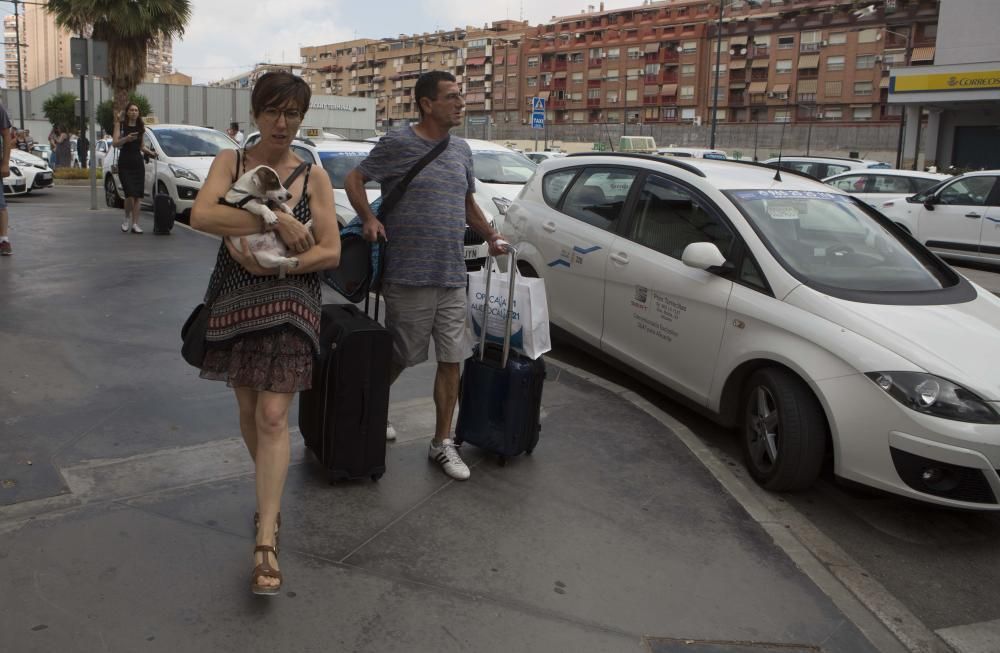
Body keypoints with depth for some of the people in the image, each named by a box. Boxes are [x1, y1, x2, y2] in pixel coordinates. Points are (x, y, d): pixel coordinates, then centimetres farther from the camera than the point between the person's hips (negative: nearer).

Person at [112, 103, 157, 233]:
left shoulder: (141, 127, 12)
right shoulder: (120, 125, 1)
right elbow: (115, 143, -9)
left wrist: (150, 152, 2)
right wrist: (126, 138, -26)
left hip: (138, 162, 4)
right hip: (124, 163, -4)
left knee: (138, 195, -1)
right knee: (130, 193, -15)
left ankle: (135, 224, 2)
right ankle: (127, 218, 9)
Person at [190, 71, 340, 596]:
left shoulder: (313, 175, 0)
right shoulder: (230, 161, 2)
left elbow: (331, 252, -6)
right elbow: (201, 215, -18)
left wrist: (270, 265, -18)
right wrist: (277, 222, -24)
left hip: (290, 305, -2)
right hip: (235, 301, 2)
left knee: (273, 416, -9)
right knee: (248, 409, 14)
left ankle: (266, 541, -8)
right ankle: (270, 488, 40)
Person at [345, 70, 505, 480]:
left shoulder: (461, 151, 13)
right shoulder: (398, 145, -6)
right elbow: (354, 179, -2)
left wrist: (490, 236, 19)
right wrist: (369, 219, -16)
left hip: (453, 278, 6)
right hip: (407, 277, -5)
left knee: (451, 361, 6)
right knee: (399, 357, 7)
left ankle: (442, 443, 18)